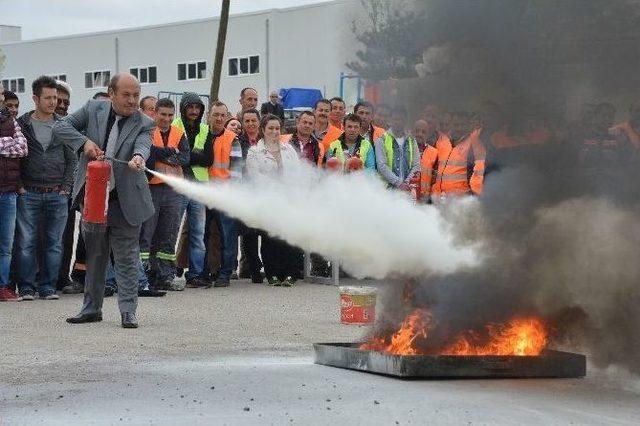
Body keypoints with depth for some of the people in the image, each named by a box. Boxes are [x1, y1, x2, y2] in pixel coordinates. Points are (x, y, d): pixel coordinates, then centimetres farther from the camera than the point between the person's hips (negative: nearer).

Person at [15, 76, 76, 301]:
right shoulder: (22, 124, 2)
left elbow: (72, 159, 11)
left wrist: (66, 186, 2)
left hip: (57, 195, 2)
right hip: (28, 194, -2)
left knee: (54, 244, 3)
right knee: (26, 242, -3)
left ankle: (48, 287, 10)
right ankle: (26, 288, 3)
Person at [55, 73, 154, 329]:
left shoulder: (144, 124, -6)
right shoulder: (93, 110, 1)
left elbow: (142, 145, -25)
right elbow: (61, 127, -1)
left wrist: (138, 158, -48)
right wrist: (85, 142, -16)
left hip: (125, 200, -3)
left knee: (126, 257, -2)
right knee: (94, 255, 13)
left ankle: (128, 311, 2)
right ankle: (92, 308, 24)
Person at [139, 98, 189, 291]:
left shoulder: (179, 134, 10)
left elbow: (185, 159, -4)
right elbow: (145, 156, -19)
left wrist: (158, 152, -13)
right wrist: (171, 152, -17)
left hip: (174, 190, 5)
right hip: (150, 189, -5)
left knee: (169, 236, 10)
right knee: (145, 234, -4)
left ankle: (166, 277, 17)